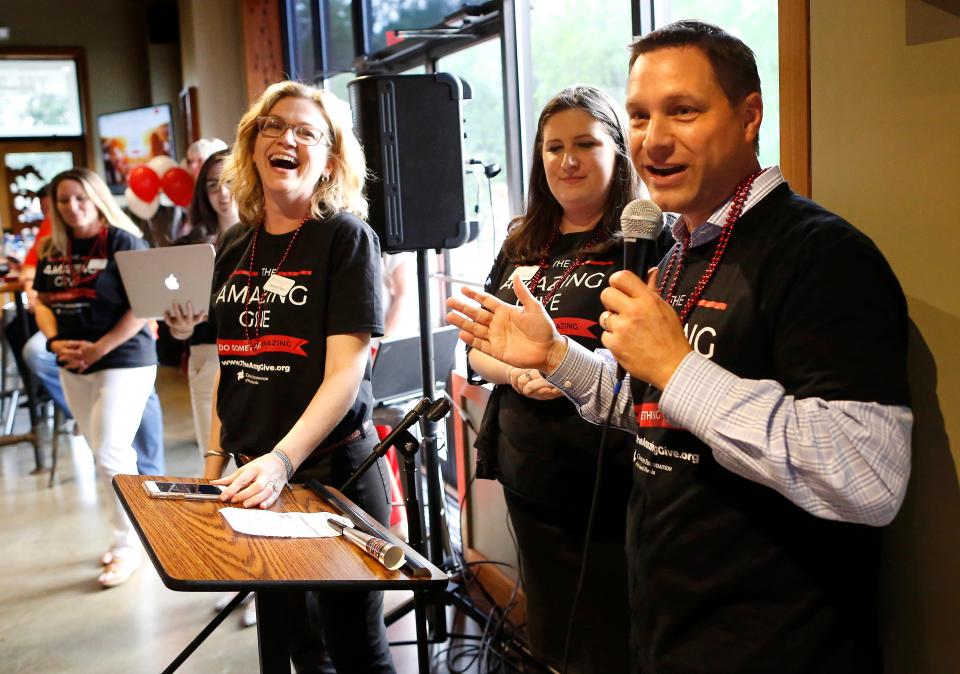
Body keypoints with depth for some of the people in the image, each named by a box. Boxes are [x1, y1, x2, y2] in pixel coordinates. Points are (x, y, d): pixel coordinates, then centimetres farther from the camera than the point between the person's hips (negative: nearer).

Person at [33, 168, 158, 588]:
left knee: (110, 454, -8)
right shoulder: (53, 249, 9)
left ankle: (128, 546, 6)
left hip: (124, 362, -7)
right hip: (73, 368, 7)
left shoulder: (122, 242, -11)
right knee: (106, 454, 14)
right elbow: (42, 302, 15)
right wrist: (56, 342, -5)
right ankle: (133, 529, 29)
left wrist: (99, 349, -17)